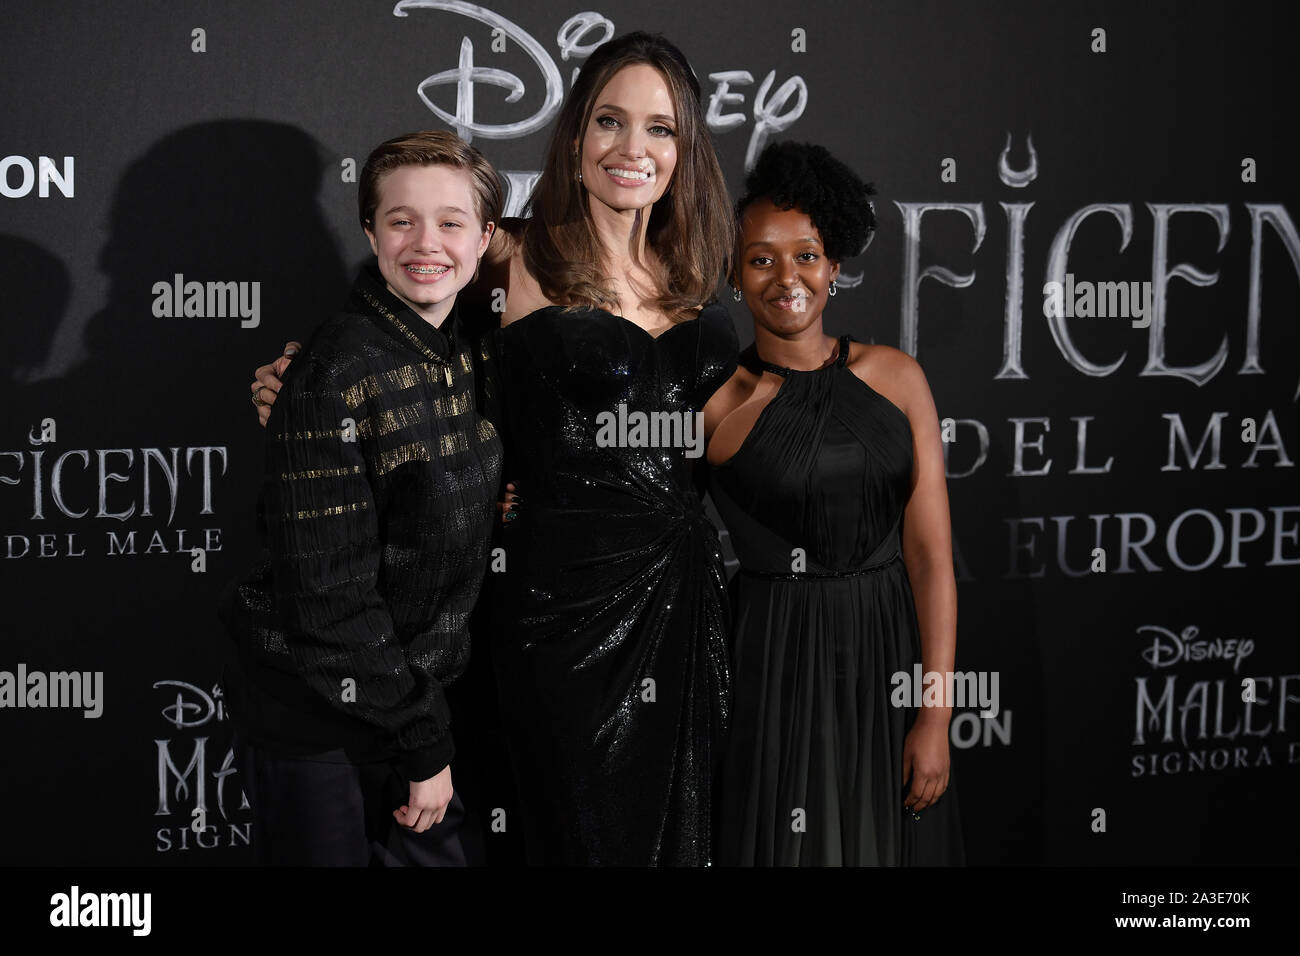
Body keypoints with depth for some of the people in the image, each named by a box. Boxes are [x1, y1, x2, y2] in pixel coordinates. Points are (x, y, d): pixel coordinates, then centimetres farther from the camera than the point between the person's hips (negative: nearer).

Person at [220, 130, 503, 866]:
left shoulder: (466, 355, 2)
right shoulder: (337, 379, -21)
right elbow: (329, 594, -22)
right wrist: (425, 740, -17)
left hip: (414, 688, 7)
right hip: (310, 708, -7)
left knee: (433, 854, 14)